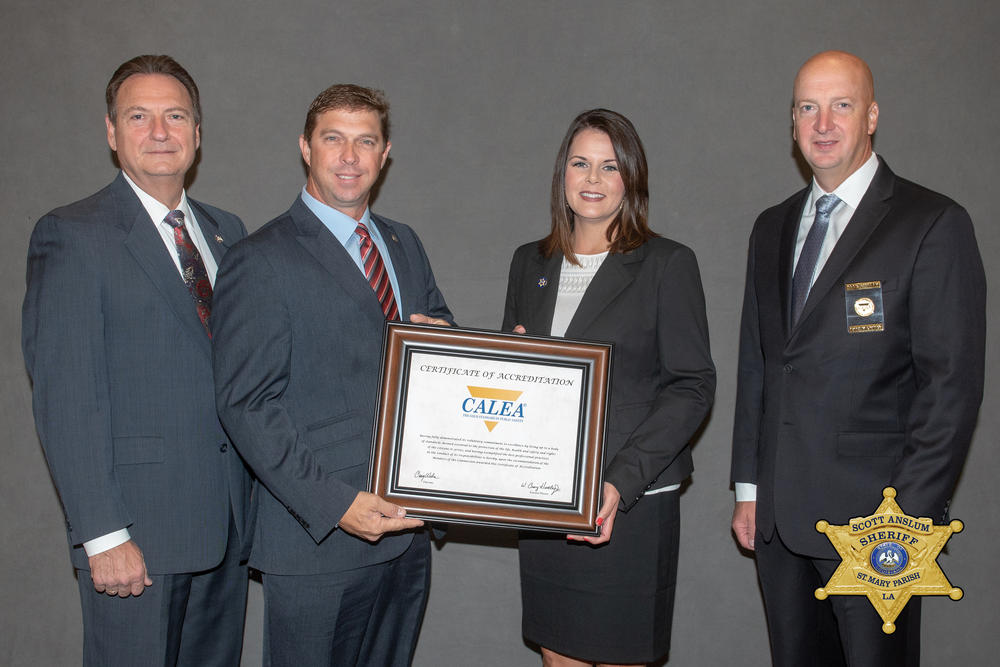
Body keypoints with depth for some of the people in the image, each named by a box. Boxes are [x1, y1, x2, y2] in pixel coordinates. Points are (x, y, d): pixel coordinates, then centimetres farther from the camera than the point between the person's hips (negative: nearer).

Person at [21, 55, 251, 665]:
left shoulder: (228, 232, 12)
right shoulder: (72, 237, -7)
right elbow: (64, 400, -12)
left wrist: (256, 500, 8)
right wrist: (103, 535, -16)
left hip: (229, 521, 6)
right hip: (138, 529, -5)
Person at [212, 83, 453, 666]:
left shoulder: (405, 244, 12)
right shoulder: (261, 262, -9)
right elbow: (247, 404, -14)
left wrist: (444, 336, -4)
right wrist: (335, 504, -21)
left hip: (409, 528, 6)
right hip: (318, 538, -6)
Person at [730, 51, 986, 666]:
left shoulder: (934, 224, -7)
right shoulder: (773, 228, 12)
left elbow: (953, 385, -11)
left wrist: (910, 517, -14)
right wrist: (749, 488, 11)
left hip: (872, 519, -5)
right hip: (777, 515, 5)